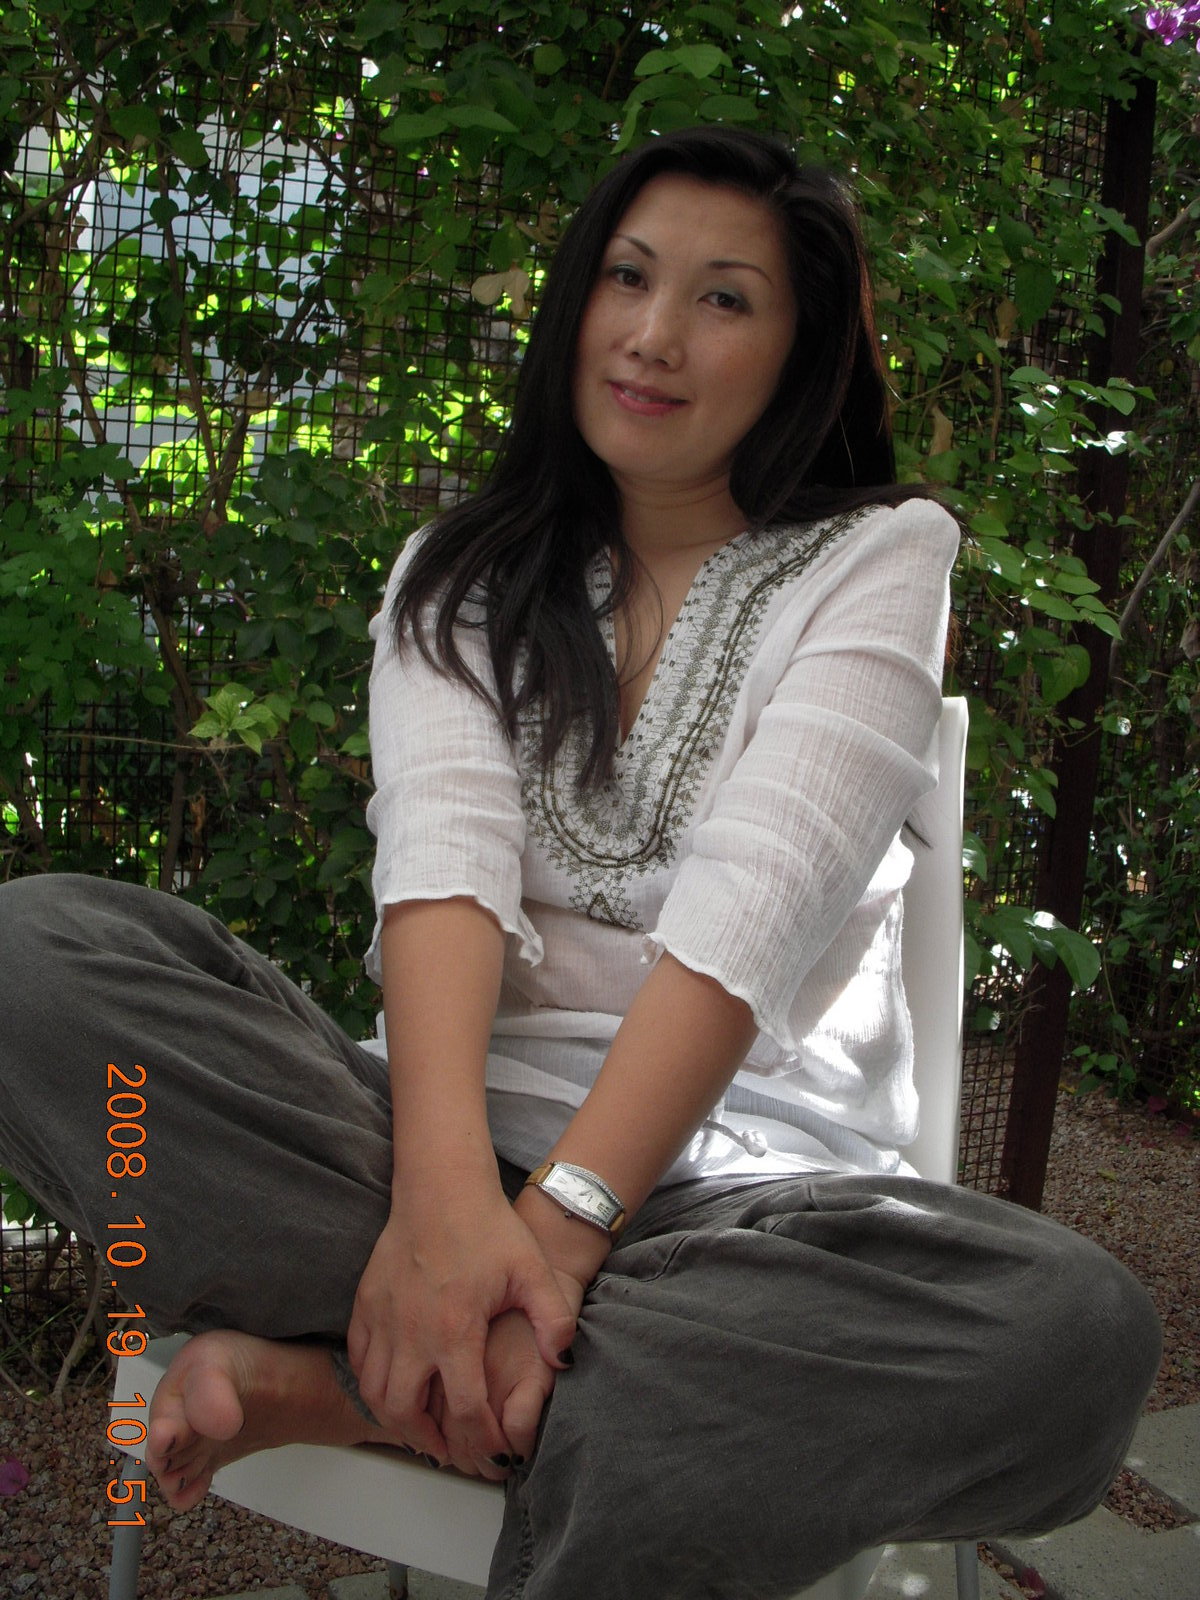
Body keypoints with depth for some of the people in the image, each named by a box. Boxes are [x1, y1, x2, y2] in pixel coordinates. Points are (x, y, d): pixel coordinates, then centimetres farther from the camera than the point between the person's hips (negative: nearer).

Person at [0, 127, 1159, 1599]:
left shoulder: (880, 557, 5)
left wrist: (562, 1218, -23)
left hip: (741, 1175, 0)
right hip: (458, 1129, 1)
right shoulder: (465, 573, 12)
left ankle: (334, 1383, -22)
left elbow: (753, 905, -11)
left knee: (1075, 1333, -32)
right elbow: (444, 847, -8)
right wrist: (446, 1191, -25)